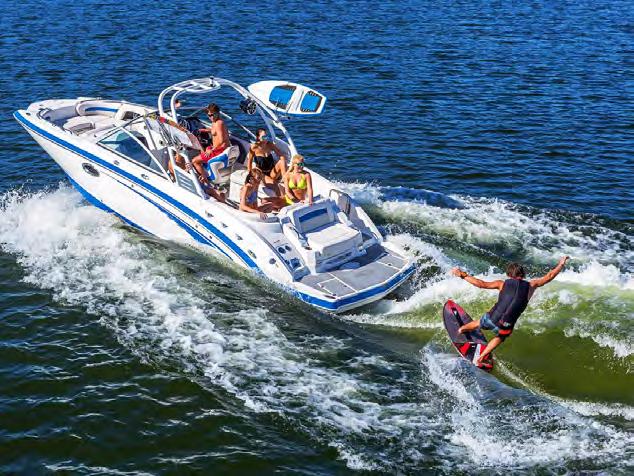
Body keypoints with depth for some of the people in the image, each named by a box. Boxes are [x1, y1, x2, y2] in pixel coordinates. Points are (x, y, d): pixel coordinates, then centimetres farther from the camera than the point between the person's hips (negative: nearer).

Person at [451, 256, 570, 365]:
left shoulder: (504, 283, -2)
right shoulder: (530, 285, -2)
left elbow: (481, 284, -8)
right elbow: (549, 276, 7)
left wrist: (463, 275, -2)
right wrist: (561, 264, 22)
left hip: (491, 319, 0)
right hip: (505, 326, 0)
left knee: (479, 323, 36)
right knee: (500, 337, 35)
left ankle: (462, 329, 62)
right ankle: (480, 358, 37)